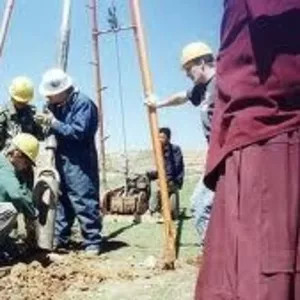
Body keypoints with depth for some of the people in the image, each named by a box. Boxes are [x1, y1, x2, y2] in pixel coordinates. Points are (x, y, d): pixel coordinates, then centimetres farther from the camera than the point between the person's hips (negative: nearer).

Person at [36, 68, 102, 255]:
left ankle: (93, 243, -2)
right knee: (60, 201, 12)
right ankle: (59, 239, 21)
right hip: (62, 160, 9)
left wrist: (53, 122, -19)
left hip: (79, 162, -8)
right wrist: (46, 123, 1)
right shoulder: (57, 105, 11)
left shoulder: (82, 103, -14)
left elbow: (78, 132, -21)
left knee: (84, 203, -8)